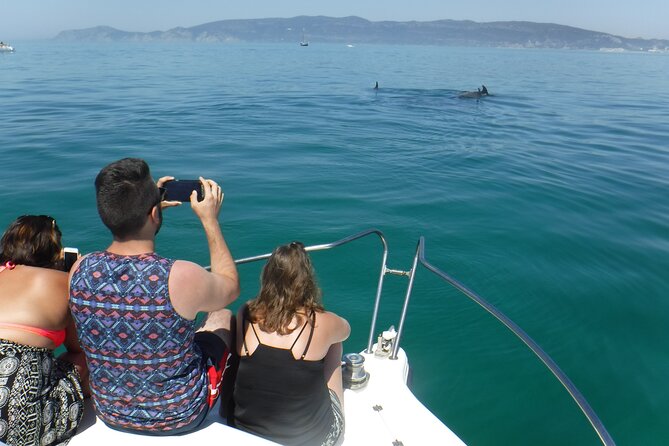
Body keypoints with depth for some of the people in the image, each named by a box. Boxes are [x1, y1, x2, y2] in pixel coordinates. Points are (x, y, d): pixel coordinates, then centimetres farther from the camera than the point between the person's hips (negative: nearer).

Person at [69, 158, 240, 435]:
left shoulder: (79, 271, -19)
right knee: (223, 316, 23)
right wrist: (210, 219, -3)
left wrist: (137, 205, 8)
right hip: (180, 417, -4)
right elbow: (231, 287, -8)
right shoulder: (183, 277, -33)